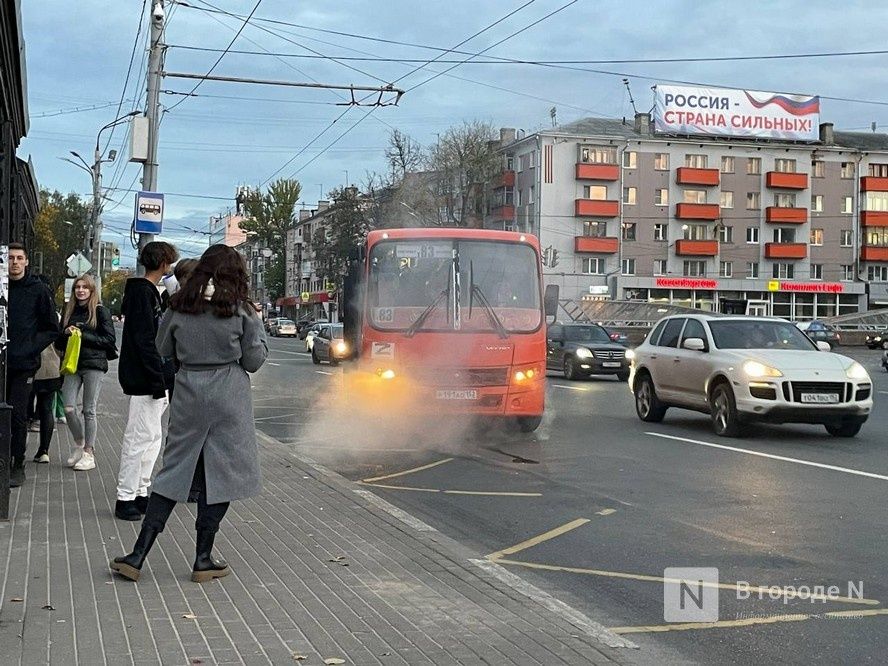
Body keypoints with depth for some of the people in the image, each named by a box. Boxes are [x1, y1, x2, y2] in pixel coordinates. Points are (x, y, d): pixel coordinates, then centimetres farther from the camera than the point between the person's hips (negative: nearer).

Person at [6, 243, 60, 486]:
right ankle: (5, 463, 16)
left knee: (17, 414, -4)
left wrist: (31, 347, -8)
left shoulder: (38, 290, 0)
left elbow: (52, 328, 3)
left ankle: (17, 466, 5)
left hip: (24, 364, -3)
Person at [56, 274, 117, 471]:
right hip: (72, 365, 4)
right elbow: (58, 343, 17)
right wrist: (66, 333, -5)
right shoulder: (69, 311, 14)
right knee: (69, 408, -4)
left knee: (89, 410, -2)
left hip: (94, 364, -4)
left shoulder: (100, 311, 0)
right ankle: (79, 445, 18)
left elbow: (109, 339, -5)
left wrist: (83, 336, -11)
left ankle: (89, 453, 7)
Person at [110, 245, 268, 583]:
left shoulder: (178, 308, 3)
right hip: (228, 399, -3)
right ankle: (203, 560, 10)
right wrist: (256, 326, 13)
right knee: (219, 475, 6)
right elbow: (254, 361, 0)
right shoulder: (240, 311, -5)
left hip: (188, 396, 3)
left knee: (174, 472, 10)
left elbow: (162, 353, 11)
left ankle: (138, 555, 6)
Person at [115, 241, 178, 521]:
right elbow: (144, 340, -20)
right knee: (140, 438, -6)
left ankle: (140, 493, 20)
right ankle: (126, 498, -1)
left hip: (154, 380, 10)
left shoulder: (150, 292, 18)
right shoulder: (142, 292, -13)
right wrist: (158, 379, -22)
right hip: (146, 381, -10)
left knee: (152, 437, 14)